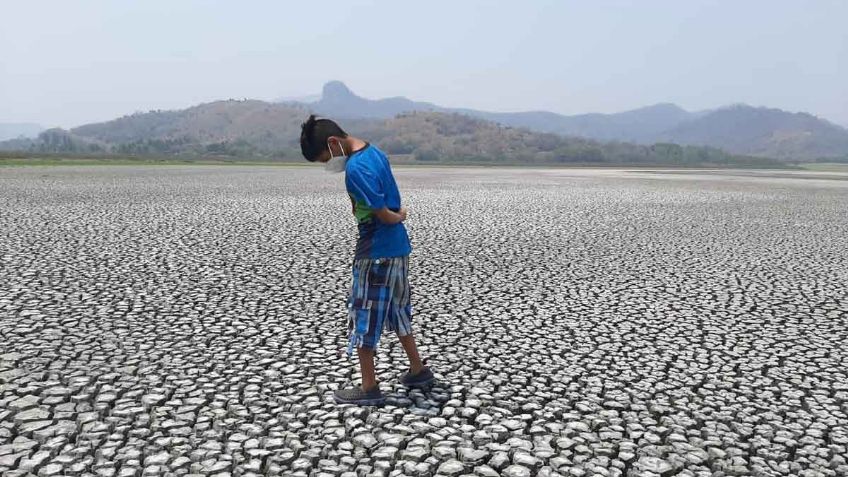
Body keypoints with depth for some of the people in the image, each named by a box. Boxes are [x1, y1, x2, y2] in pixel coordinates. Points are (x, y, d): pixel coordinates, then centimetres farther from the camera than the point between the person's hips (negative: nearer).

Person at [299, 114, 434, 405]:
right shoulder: (374, 152, 8)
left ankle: (369, 388, 14)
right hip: (397, 249, 9)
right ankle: (418, 370, 31)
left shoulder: (355, 168, -21)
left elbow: (383, 214, -20)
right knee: (396, 312, 20)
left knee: (363, 319, 3)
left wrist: (398, 217, -2)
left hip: (376, 253, -9)